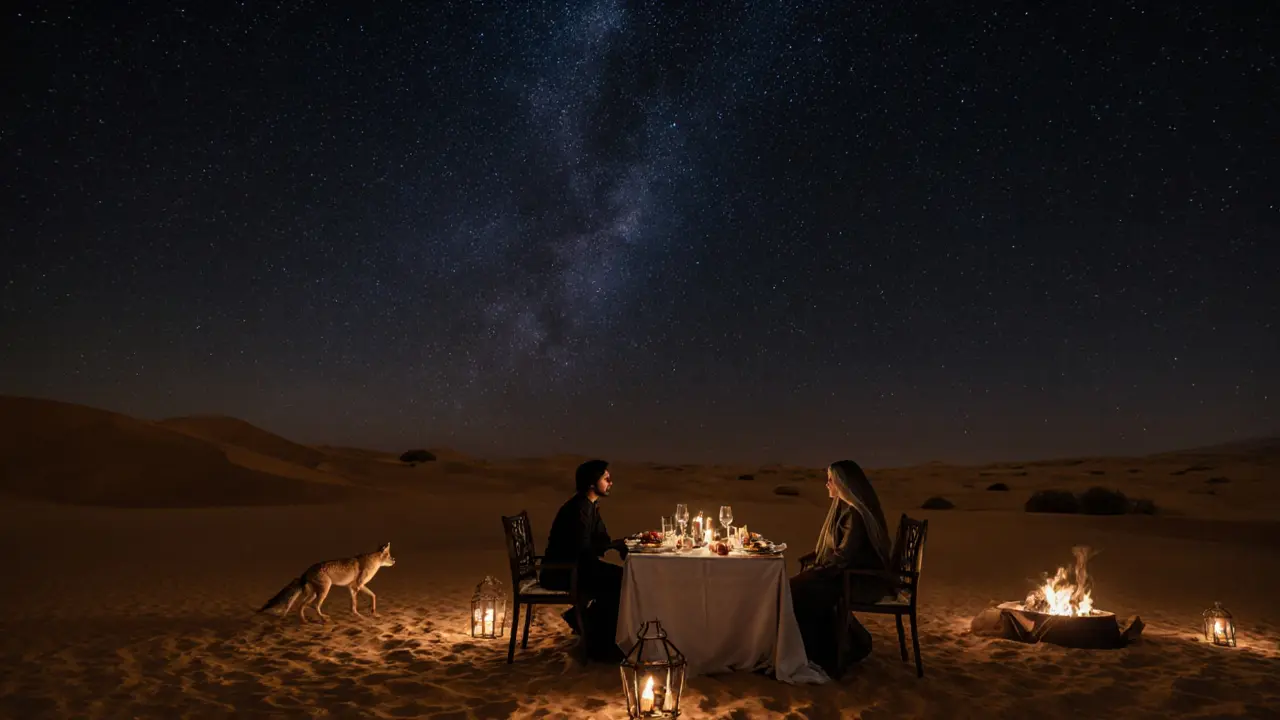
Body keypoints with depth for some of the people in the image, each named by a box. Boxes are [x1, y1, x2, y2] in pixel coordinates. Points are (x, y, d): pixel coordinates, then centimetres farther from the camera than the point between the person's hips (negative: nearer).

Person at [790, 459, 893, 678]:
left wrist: (815, 571, -17)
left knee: (801, 590, -17)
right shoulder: (843, 507, 8)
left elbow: (844, 556, -23)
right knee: (798, 584, -2)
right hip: (850, 572, 9)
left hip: (863, 579, -9)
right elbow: (831, 547, 16)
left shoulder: (855, 513, -21)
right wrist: (809, 561, 4)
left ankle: (815, 654, 0)